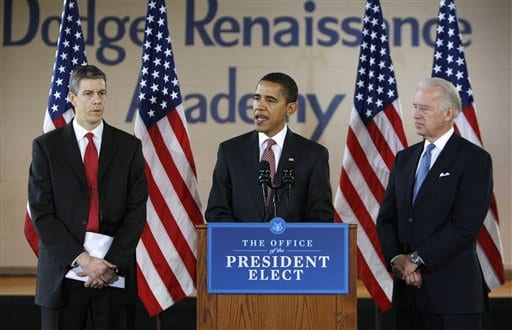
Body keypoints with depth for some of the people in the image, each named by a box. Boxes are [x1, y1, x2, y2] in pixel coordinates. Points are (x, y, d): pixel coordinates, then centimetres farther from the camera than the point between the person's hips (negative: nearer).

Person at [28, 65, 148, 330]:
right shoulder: (46, 146, 3)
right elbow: (42, 213, -3)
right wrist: (82, 259, -12)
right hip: (64, 272, -1)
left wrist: (112, 263, -9)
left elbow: (137, 210, 1)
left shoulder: (129, 146, 7)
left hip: (116, 273, 1)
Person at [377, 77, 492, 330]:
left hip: (452, 290, -5)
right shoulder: (405, 158, 15)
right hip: (407, 286, 5)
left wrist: (416, 259, -13)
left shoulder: (474, 159, -5)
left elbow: (465, 226, -14)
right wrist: (396, 259, -7)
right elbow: (386, 218, 11)